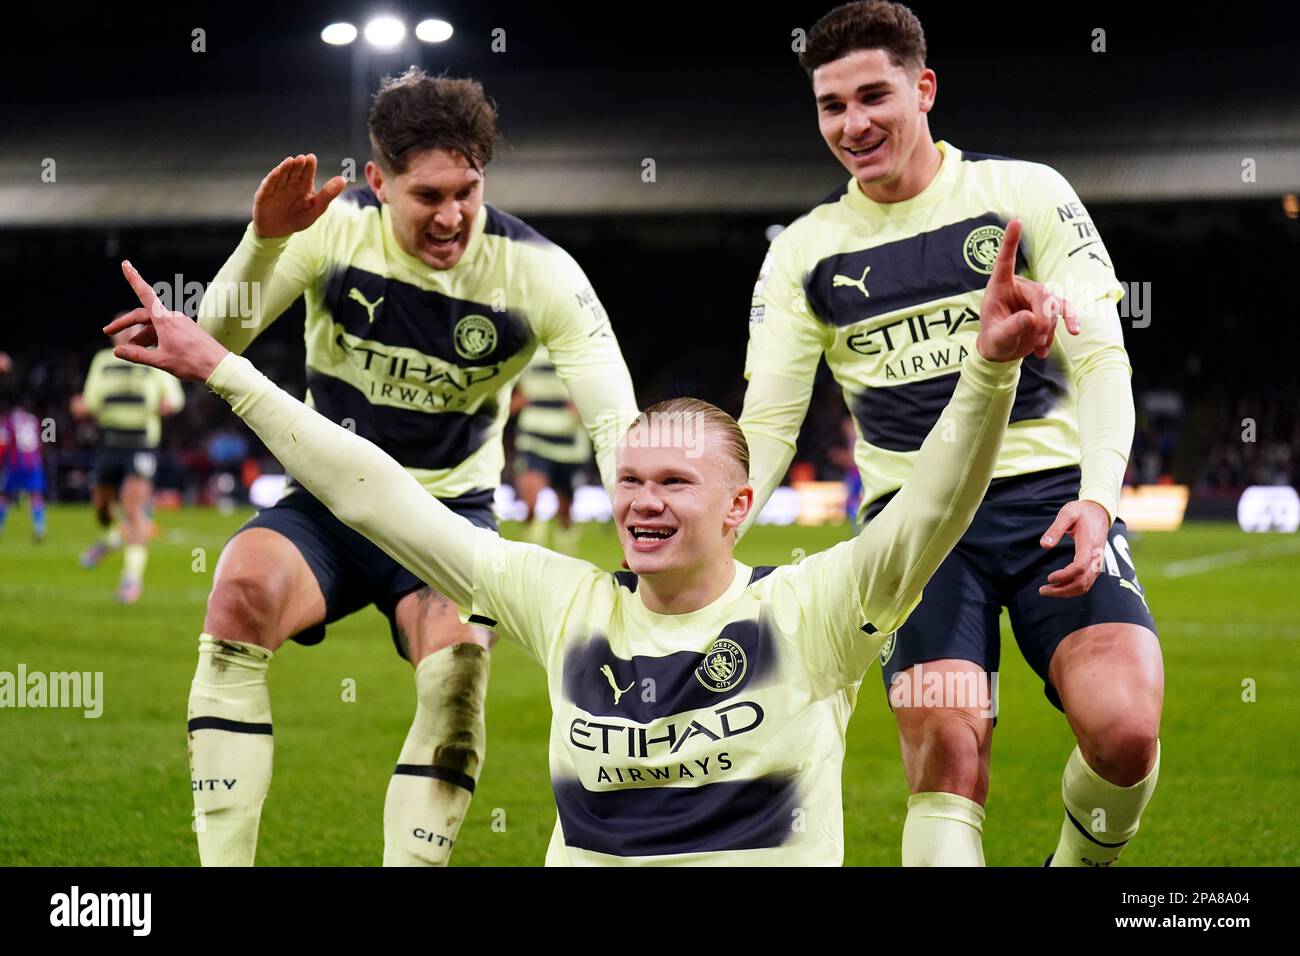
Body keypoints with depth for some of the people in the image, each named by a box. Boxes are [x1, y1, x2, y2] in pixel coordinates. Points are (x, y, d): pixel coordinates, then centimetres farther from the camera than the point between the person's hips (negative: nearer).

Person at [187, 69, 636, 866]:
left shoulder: (537, 270, -15)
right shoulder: (335, 229, -13)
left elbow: (616, 421, -18)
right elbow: (217, 341, -15)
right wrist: (264, 241, -34)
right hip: (327, 503, 1)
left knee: (460, 668, -29)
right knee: (241, 592, -29)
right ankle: (223, 861, -24)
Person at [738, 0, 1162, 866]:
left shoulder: (1026, 193, 3)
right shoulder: (804, 253, 9)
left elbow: (1101, 358, -1)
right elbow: (767, 422, 8)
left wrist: (1097, 497, -17)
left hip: (1050, 493, -1)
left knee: (1125, 730, -21)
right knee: (947, 766, -17)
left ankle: (1081, 863, 10)